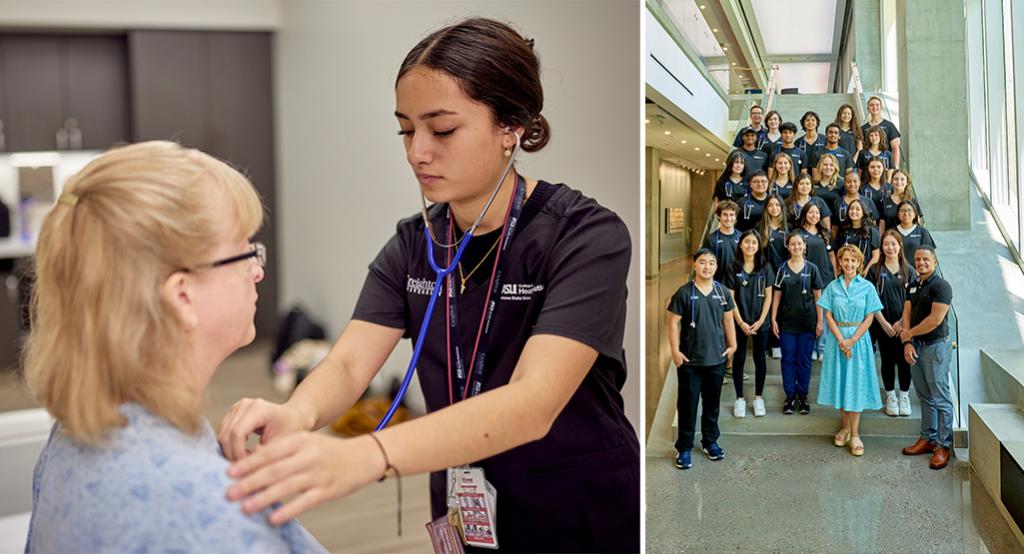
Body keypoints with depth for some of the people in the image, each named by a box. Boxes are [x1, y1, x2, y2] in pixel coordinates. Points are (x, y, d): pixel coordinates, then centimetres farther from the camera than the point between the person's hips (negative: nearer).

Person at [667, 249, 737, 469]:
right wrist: (675, 351, -12)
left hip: (717, 359, 4)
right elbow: (673, 323, -7)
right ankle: (684, 448, 11)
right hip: (690, 360, -3)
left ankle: (710, 442, 30)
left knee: (712, 403, 15)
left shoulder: (722, 292, 4)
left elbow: (728, 320, 13)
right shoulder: (684, 293, -8)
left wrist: (732, 344, 8)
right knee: (688, 404, 2)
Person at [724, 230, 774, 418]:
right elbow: (731, 298, -4)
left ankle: (758, 397, 21)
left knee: (760, 359, 8)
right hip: (739, 322, -1)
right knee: (739, 358, 6)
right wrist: (741, 322, -11)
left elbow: (768, 296, 0)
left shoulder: (765, 268, 0)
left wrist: (760, 321, -8)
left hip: (760, 322, 1)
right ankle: (739, 398, 16)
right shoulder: (733, 268, -3)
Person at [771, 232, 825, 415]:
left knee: (804, 359, 5)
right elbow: (776, 296, 5)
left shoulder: (811, 269, 0)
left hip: (807, 322, -1)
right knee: (788, 359, 4)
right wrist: (773, 320, -1)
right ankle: (790, 396, 13)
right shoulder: (782, 270, 2)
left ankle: (802, 396, 16)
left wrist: (820, 321, -1)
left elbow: (818, 296, 2)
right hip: (787, 322, 1)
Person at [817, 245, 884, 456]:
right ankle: (844, 427, 20)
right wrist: (841, 340, -11)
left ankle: (855, 434, 3)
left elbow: (869, 318, -3)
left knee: (856, 383, -1)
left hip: (858, 339, -2)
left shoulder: (867, 287, -1)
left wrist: (852, 340, -12)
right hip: (837, 339, 2)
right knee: (839, 381, 6)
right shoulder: (833, 287, 3)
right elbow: (828, 316, 0)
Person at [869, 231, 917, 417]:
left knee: (903, 361, 2)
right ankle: (890, 396, 19)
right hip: (883, 324, 0)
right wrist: (884, 323, -9)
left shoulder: (909, 271, 2)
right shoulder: (875, 271, 1)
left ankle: (904, 396, 17)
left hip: (903, 325, 0)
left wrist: (902, 322, -10)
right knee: (887, 361, 7)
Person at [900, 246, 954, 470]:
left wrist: (909, 334, -9)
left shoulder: (941, 286, -12)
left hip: (936, 346, -8)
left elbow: (935, 319, -19)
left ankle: (944, 446, 0)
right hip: (916, 346, 8)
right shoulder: (913, 285, 13)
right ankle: (927, 438, 23)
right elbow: (907, 314, 7)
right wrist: (907, 343, -6)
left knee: (940, 399, -4)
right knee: (925, 397, 15)